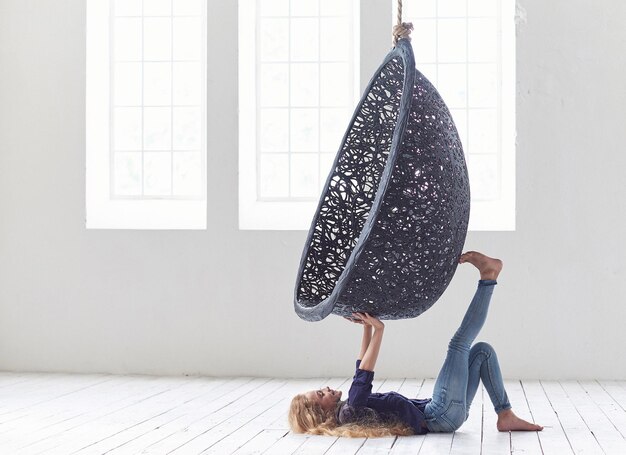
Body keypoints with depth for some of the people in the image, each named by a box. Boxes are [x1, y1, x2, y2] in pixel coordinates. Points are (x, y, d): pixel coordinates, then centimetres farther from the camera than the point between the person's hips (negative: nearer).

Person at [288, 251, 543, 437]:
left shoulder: (348, 408, 15)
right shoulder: (348, 413, -14)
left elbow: (362, 369, 23)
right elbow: (363, 377, -26)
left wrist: (367, 327, 15)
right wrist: (378, 331, -22)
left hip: (447, 413, 10)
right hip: (441, 416, -9)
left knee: (482, 350, 13)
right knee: (460, 342, -16)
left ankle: (506, 416, 4)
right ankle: (488, 277, -4)